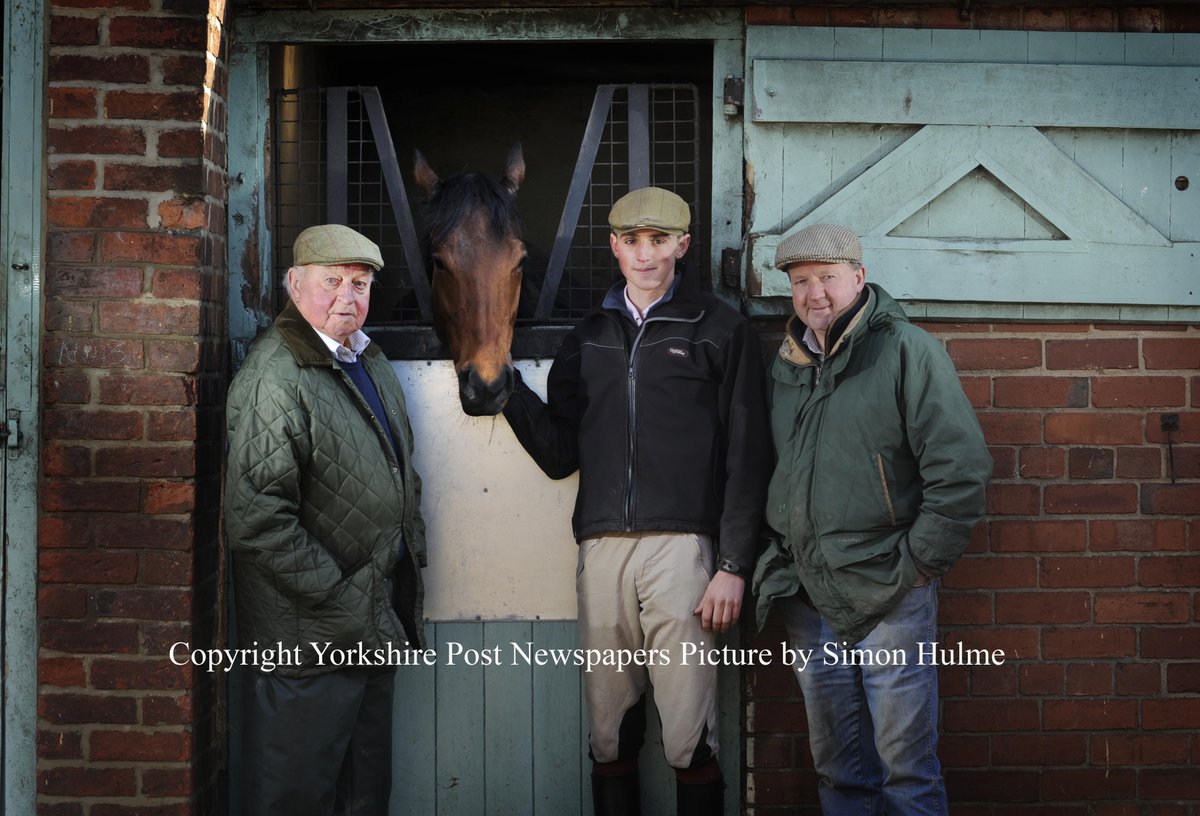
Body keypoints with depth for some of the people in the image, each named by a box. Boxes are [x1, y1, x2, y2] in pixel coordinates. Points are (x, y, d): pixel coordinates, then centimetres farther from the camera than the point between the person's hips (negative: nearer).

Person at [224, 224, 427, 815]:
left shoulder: (369, 361, 13)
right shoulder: (274, 378, -17)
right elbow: (258, 521, -24)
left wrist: (411, 543, 13)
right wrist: (344, 606, -21)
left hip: (374, 625, 9)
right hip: (309, 638, -9)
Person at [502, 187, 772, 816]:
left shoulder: (721, 329, 6)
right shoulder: (588, 339, 18)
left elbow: (747, 458, 1)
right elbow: (560, 455, 14)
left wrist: (734, 566, -5)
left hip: (682, 546, -4)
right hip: (601, 550, 4)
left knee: (689, 737, -5)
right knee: (609, 734, 6)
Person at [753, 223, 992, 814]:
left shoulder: (907, 350, -6)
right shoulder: (786, 366, 12)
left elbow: (962, 467, -12)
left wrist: (919, 561, -11)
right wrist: (781, 563, 12)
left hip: (889, 596, -5)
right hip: (808, 599, 6)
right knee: (838, 766, 13)